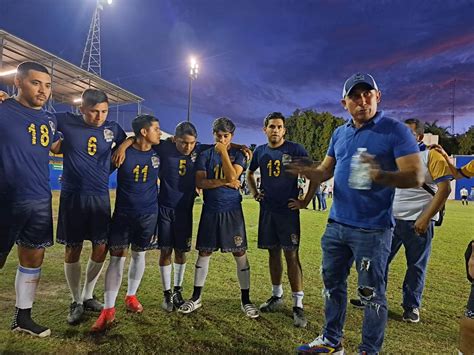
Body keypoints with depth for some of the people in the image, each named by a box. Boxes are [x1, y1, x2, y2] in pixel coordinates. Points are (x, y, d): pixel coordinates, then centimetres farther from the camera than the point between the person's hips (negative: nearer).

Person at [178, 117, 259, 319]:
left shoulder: (237, 155, 3)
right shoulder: (205, 155, 6)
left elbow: (232, 177, -15)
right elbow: (200, 182, -5)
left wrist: (223, 152, -11)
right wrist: (224, 182, -14)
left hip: (232, 211, -1)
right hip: (210, 211, 2)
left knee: (240, 254, 1)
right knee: (204, 253, 8)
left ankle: (245, 300, 16)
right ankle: (196, 298, 23)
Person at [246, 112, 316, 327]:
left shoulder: (295, 150, -6)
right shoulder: (260, 151, 8)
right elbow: (250, 173, 25)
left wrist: (305, 201, -8)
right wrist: (254, 193, 11)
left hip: (288, 210, -4)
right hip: (267, 209, 5)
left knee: (291, 255, -5)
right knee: (273, 252, 13)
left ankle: (298, 305, 4)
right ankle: (277, 296, 29)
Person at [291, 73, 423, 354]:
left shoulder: (396, 131, -9)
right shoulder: (339, 133, 10)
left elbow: (416, 177, -17)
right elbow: (325, 171, 11)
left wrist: (379, 176, -36)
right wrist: (306, 171, -12)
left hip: (372, 229, -6)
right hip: (336, 224, 7)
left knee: (372, 293, 7)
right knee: (333, 283, 17)